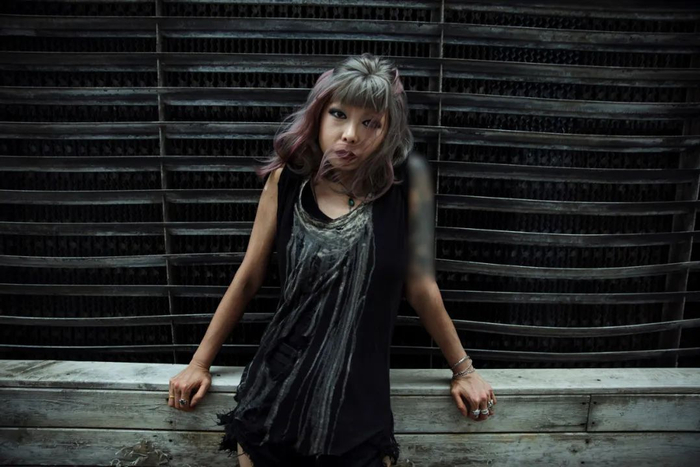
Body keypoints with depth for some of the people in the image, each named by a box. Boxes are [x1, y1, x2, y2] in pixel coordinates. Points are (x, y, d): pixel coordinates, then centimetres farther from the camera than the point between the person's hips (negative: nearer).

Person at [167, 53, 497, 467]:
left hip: (360, 406, -1)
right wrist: (201, 362, 8)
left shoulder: (406, 181, -11)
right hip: (275, 398, 2)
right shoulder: (287, 181, -7)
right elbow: (248, 279, 1)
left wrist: (464, 369, 7)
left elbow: (420, 287, -1)